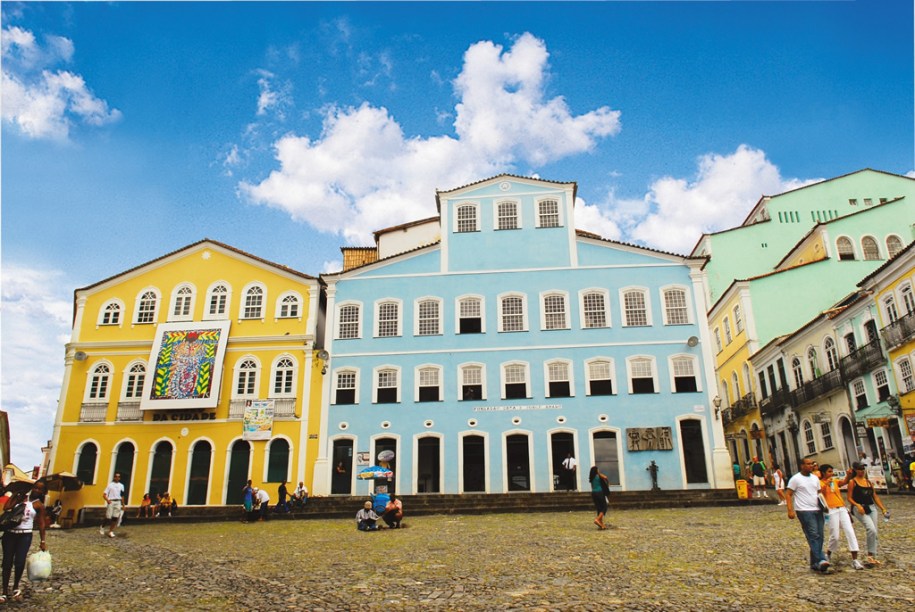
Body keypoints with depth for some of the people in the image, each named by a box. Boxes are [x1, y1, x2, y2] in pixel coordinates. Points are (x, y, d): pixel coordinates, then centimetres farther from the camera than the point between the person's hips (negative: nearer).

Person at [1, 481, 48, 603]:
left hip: (25, 535, -2)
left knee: (19, 562, -11)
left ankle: (15, 588, 14)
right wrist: (15, 494, 1)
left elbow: (41, 524, 0)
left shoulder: (39, 505, 1)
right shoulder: (21, 497, 8)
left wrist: (43, 541, -4)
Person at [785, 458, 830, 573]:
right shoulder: (796, 479, -4)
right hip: (804, 511, -6)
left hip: (817, 510, 6)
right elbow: (788, 495, -5)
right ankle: (820, 560, -20)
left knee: (819, 537, 4)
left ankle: (815, 563, 11)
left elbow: (819, 493, 22)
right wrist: (790, 510, -15)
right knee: (813, 535, -14)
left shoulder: (815, 478, 16)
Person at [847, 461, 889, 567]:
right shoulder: (852, 482, -2)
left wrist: (883, 509, 11)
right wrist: (857, 505, -21)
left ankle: (872, 557, 17)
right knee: (871, 530, -21)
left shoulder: (869, 482, 16)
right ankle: (870, 555, -10)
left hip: (872, 507, 6)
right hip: (859, 508, -6)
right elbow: (850, 498, -6)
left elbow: (875, 496, 18)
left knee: (873, 533, 6)